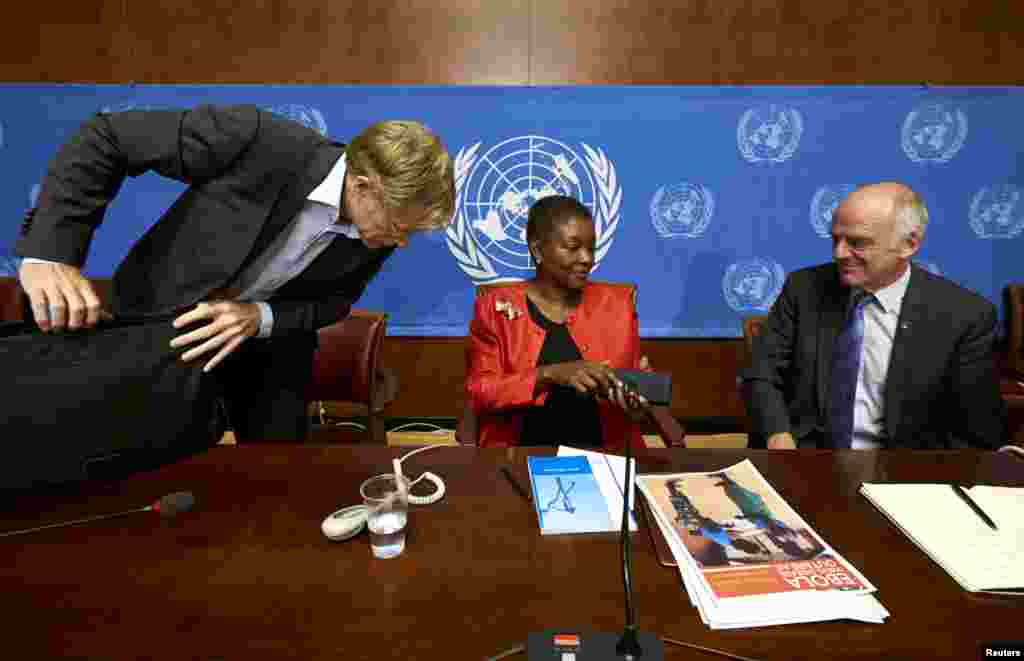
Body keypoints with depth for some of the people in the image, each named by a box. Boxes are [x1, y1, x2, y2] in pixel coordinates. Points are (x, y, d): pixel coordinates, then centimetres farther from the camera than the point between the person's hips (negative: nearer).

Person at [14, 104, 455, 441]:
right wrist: (49, 252, -31)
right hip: (160, 318, -2)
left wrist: (260, 317, -25)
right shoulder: (258, 139, -32)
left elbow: (333, 302, -5)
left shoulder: (373, 240, -18)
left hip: (270, 343, 3)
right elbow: (105, 137, -23)